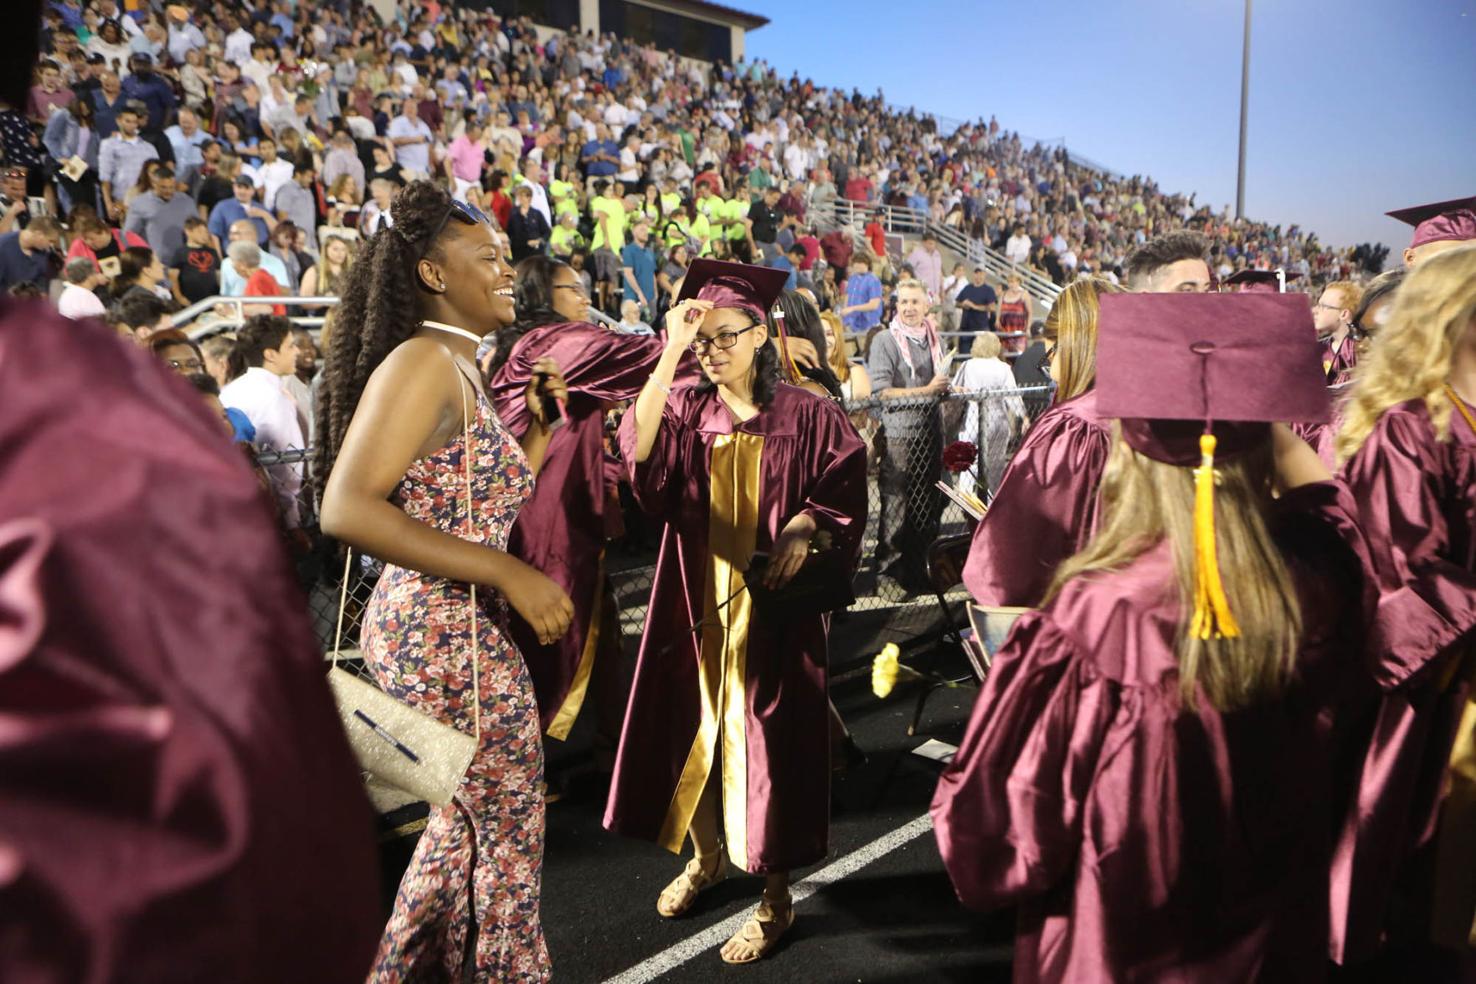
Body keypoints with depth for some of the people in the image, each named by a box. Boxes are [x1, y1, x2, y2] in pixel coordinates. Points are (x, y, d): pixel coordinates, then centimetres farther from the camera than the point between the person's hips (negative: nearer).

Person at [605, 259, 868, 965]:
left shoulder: (808, 415, -3)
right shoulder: (686, 409, 3)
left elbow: (846, 489, -4)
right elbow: (640, 450, -17)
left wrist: (804, 525, -24)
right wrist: (670, 353, -22)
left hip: (771, 605, -3)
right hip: (697, 603, 4)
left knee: (765, 743, 2)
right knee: (692, 732, 14)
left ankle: (775, 899, 19)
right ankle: (706, 855, 40)